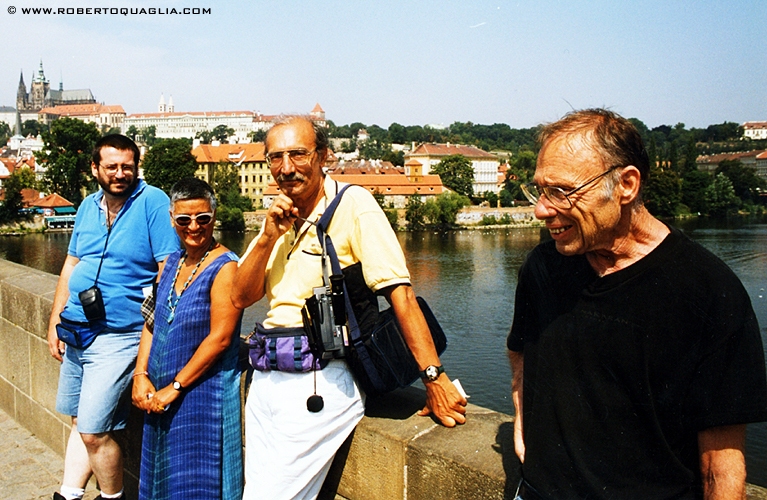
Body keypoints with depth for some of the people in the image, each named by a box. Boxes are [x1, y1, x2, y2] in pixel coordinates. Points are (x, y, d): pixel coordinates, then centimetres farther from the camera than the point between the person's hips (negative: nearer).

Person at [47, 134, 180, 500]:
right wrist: (55, 323, 14)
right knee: (79, 422, 17)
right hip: (77, 332, 7)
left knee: (93, 431, -5)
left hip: (118, 336, -7)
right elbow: (71, 266, 16)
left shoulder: (153, 202, -11)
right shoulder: (88, 206, 10)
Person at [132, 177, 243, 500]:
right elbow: (152, 322, 10)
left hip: (203, 393, -7)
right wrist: (141, 375, -3)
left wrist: (174, 388, -15)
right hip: (159, 394, 7)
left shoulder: (225, 266, -15)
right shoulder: (170, 263, 8)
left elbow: (220, 338, -19)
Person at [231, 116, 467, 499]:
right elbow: (241, 298, 7)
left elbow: (400, 293, -18)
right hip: (266, 377, 7)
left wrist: (436, 379, -22)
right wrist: (269, 237, -8)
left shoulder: (352, 204, -10)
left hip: (319, 383, -7)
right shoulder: (279, 217, 12)